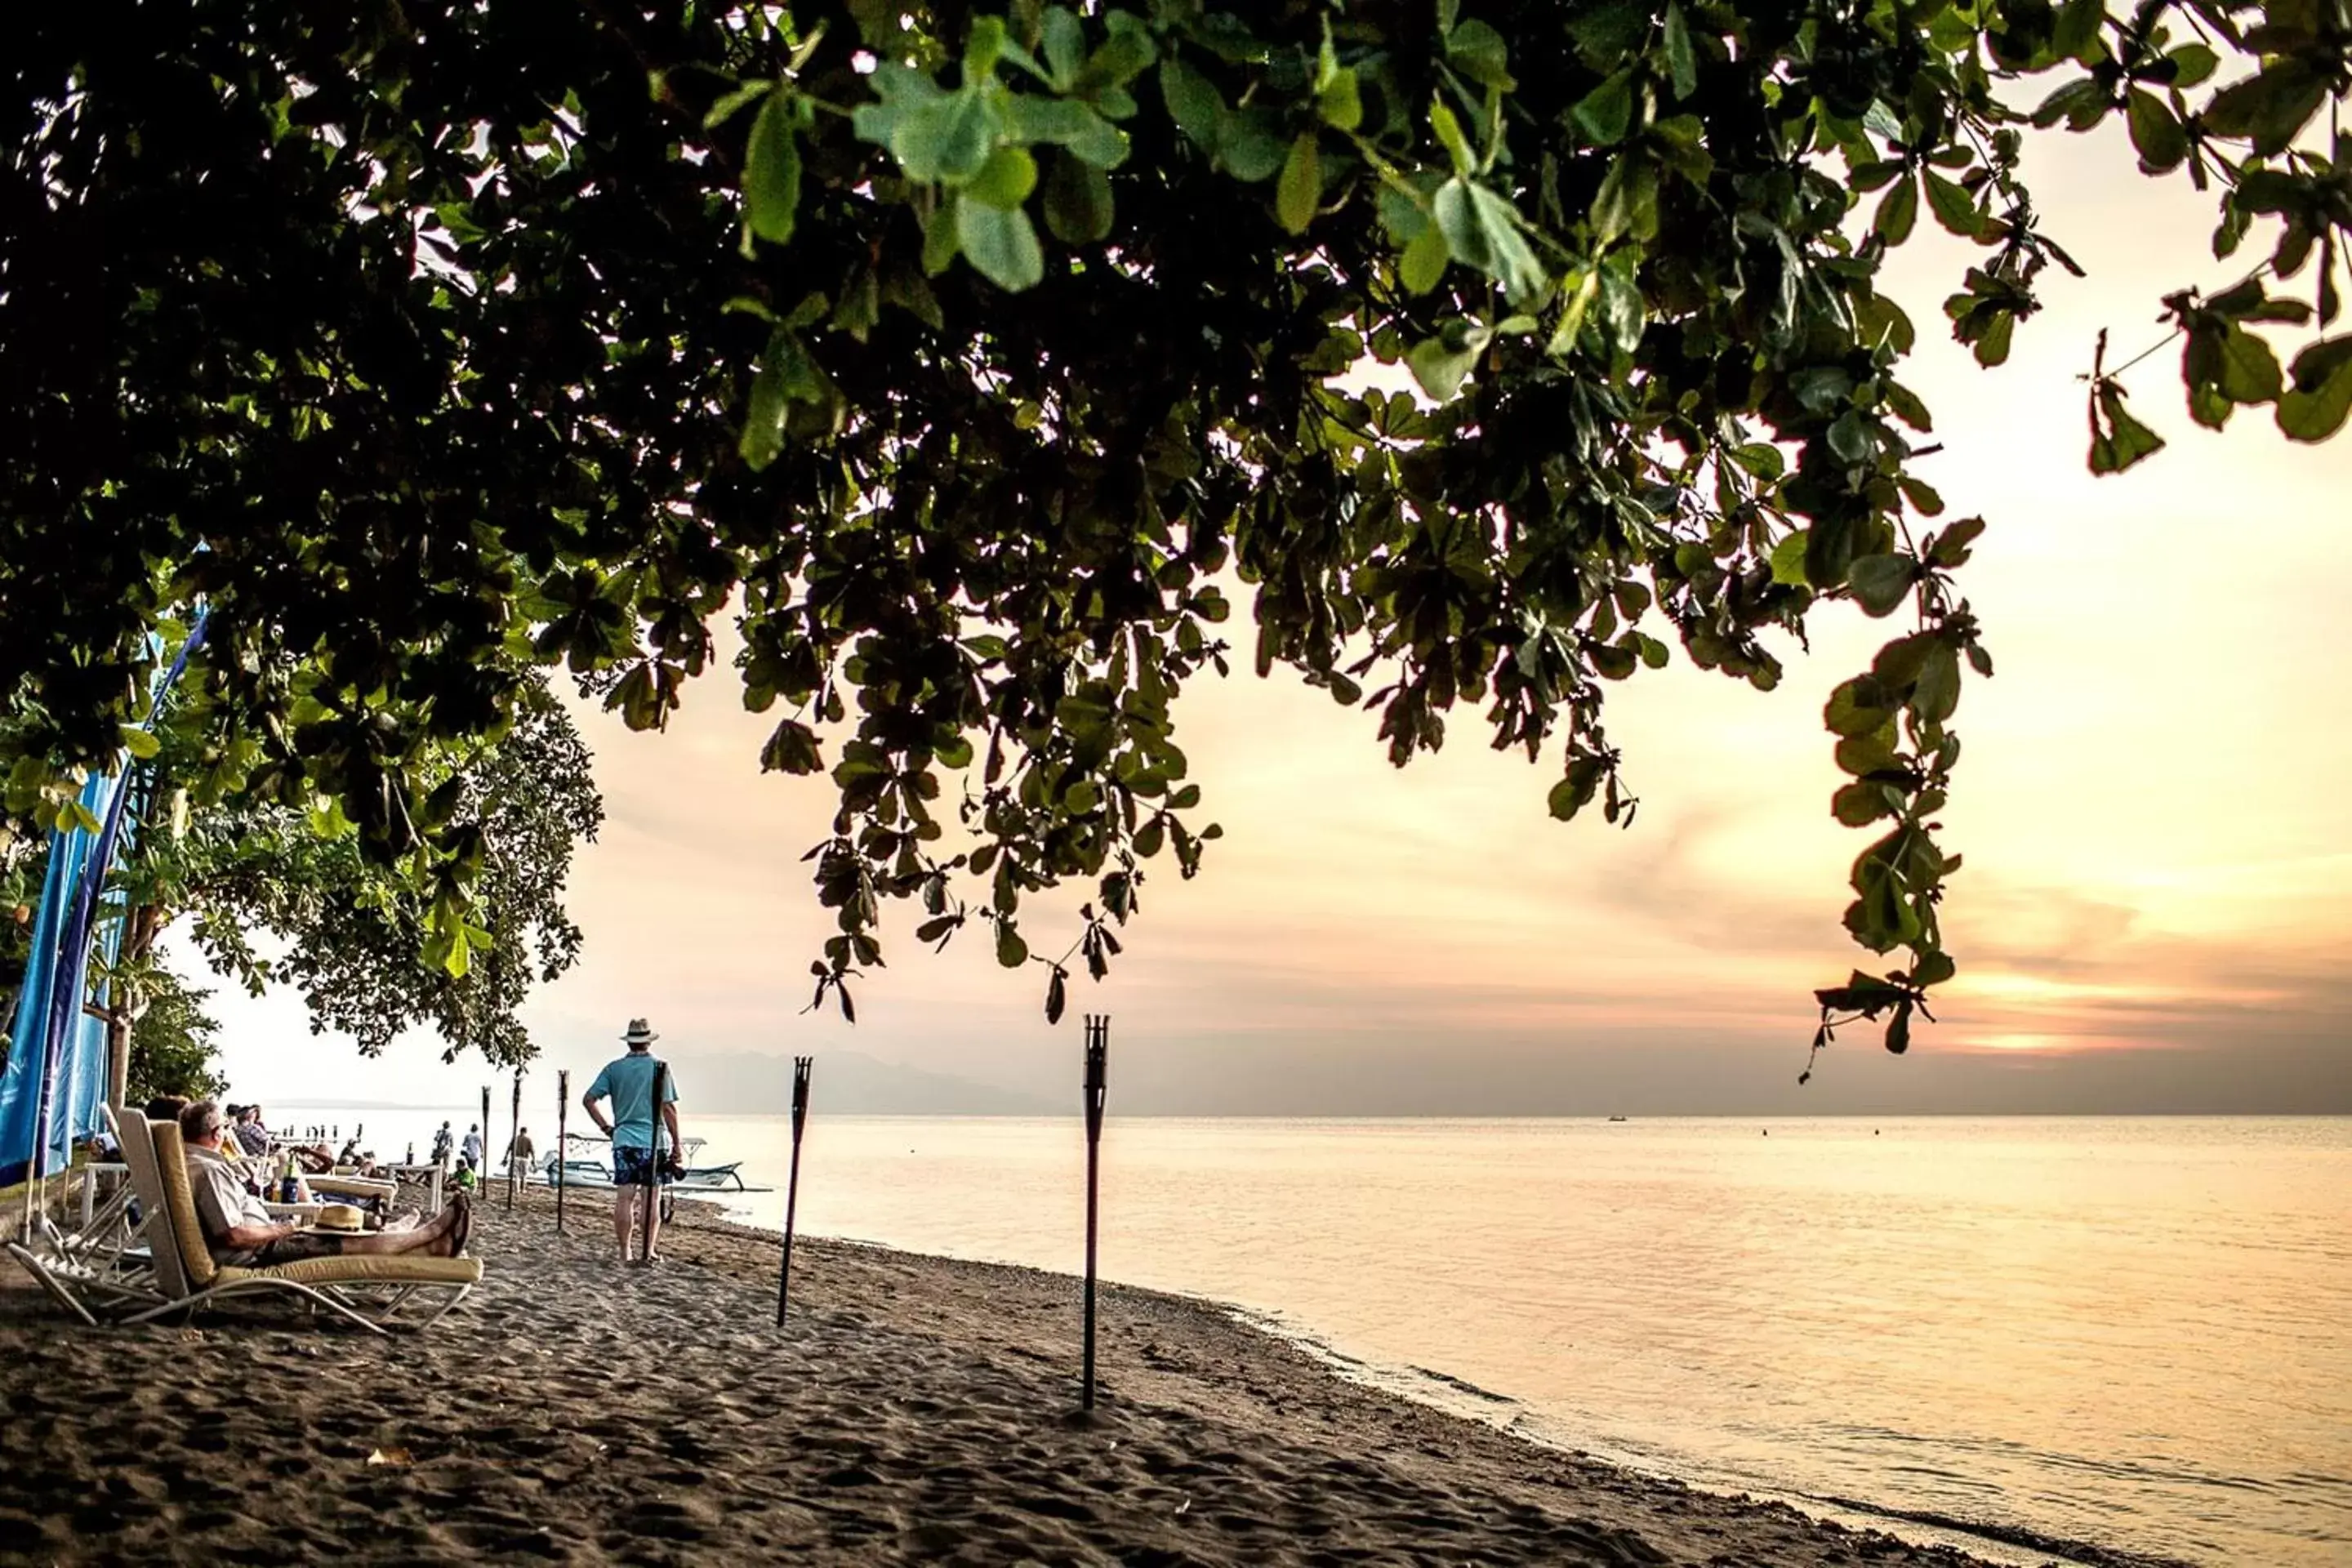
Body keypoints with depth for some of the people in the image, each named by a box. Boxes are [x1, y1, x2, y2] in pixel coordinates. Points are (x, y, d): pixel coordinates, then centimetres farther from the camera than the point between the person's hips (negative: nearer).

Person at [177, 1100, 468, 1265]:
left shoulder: (190, 1162, 9)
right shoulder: (208, 1171, -24)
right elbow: (233, 1235, -28)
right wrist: (281, 1230, -14)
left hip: (254, 1247, 11)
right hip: (252, 1256, -11)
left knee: (346, 1237, 10)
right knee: (352, 1243, -6)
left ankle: (431, 1244, 12)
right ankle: (431, 1235, 8)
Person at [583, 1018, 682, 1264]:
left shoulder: (614, 1068, 5)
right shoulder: (661, 1067, -2)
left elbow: (588, 1099, 1)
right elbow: (668, 1108, -7)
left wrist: (606, 1127, 9)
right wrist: (676, 1143, -2)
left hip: (624, 1140, 2)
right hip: (654, 1141, -2)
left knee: (624, 1198, 3)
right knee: (651, 1199, 5)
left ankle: (624, 1253, 5)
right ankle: (650, 1251, 6)